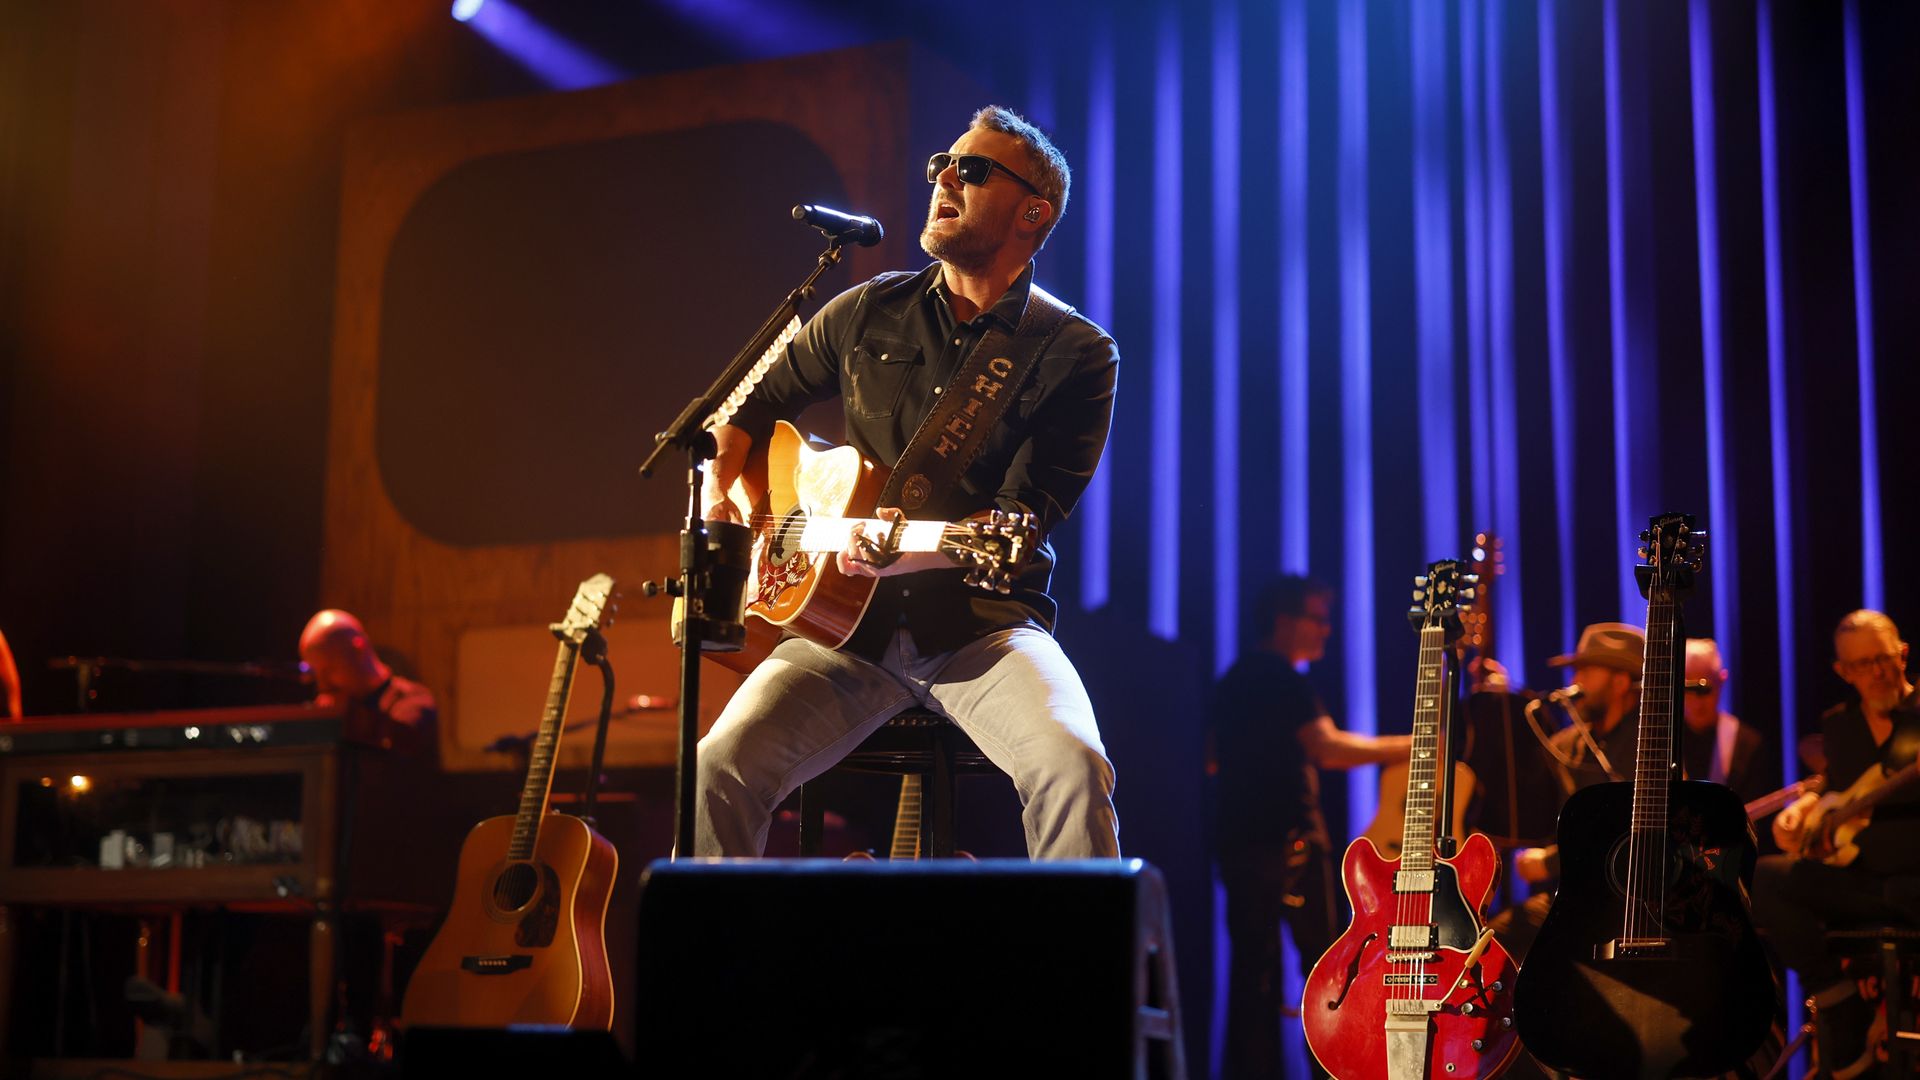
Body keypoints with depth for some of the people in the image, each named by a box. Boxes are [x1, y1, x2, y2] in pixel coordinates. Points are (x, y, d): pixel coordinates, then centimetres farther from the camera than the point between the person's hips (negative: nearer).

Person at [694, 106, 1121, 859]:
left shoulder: (1076, 354, 0)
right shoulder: (868, 314, 11)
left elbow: (1024, 519, -9)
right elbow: (749, 407, 25)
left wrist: (914, 547, -26)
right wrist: (718, 500, 7)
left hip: (983, 624, -2)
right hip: (846, 623, 3)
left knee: (1072, 765, -32)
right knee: (721, 765, -23)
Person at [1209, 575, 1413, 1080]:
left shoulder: (1233, 680, 17)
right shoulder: (1284, 679, -10)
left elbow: (1219, 757, 27)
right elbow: (1328, 748, -22)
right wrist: (1406, 747, -20)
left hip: (1237, 839, 8)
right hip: (1288, 839, -8)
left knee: (1251, 964, 8)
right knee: (1321, 962, -3)